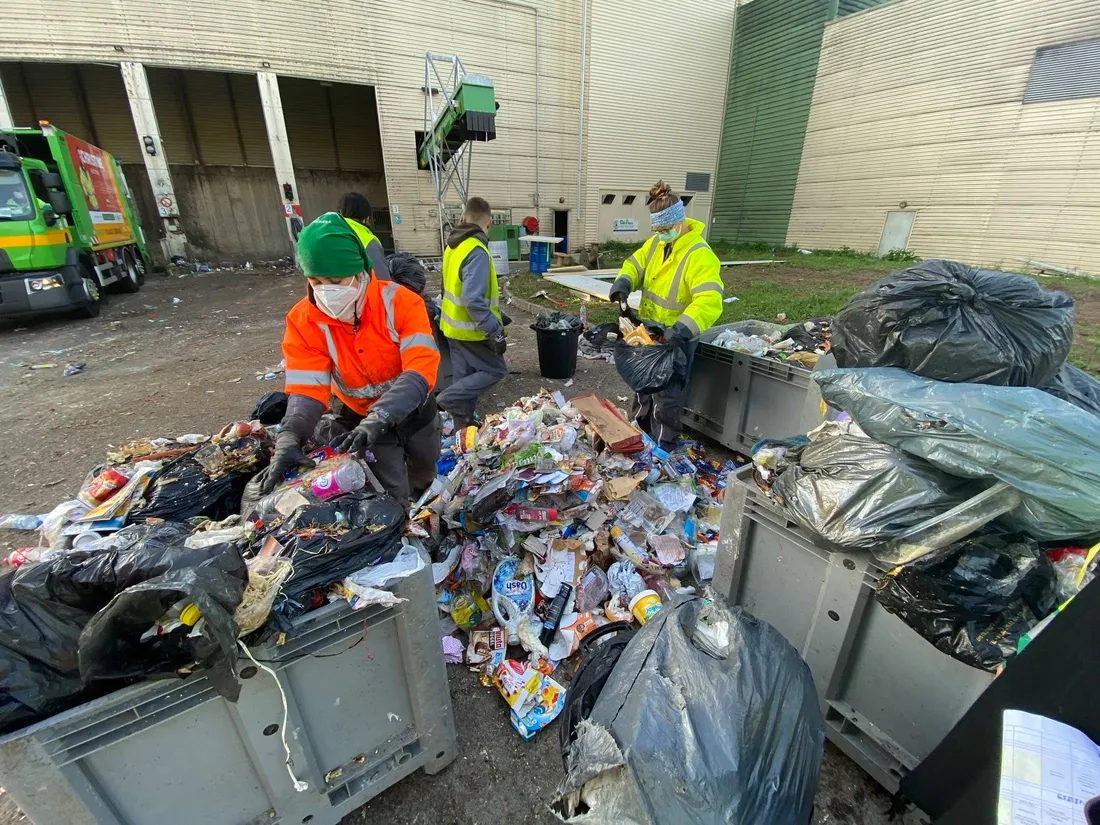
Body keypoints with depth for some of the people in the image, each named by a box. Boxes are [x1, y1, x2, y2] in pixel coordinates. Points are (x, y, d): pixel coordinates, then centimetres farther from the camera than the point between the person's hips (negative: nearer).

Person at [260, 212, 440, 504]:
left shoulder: (401, 302, -27)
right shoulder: (303, 321, -19)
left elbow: (421, 371, -36)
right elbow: (306, 389, -23)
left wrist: (378, 419, -48)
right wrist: (289, 438, -43)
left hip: (414, 410, 1)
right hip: (359, 420, 0)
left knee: (424, 477, 24)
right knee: (391, 498, 0)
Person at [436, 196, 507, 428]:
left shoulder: (454, 244, 6)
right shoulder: (477, 252, -23)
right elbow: (473, 300, -31)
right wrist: (494, 332, -27)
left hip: (454, 325, 9)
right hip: (471, 329, -9)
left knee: (465, 377, 16)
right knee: (495, 370, 5)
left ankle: (464, 421, 25)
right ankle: (449, 399, -1)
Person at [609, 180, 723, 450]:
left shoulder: (699, 255, -24)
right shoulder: (655, 243, 1)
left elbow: (709, 302, -34)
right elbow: (636, 265, 9)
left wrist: (681, 329, -49)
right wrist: (623, 283, -15)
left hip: (675, 340, -8)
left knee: (666, 397, 3)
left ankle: (662, 448, 21)